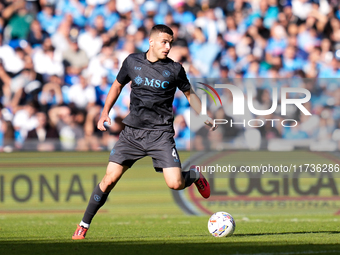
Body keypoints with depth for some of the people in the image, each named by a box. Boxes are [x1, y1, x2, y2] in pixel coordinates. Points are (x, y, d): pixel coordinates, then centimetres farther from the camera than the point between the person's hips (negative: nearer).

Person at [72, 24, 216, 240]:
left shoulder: (175, 69, 0)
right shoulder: (132, 62, 4)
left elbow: (190, 94, 15)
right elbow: (117, 85, 20)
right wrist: (105, 112, 10)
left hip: (161, 133, -1)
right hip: (132, 132, 1)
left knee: (175, 184, -14)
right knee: (110, 179, -8)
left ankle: (195, 175, 23)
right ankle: (84, 225, 5)